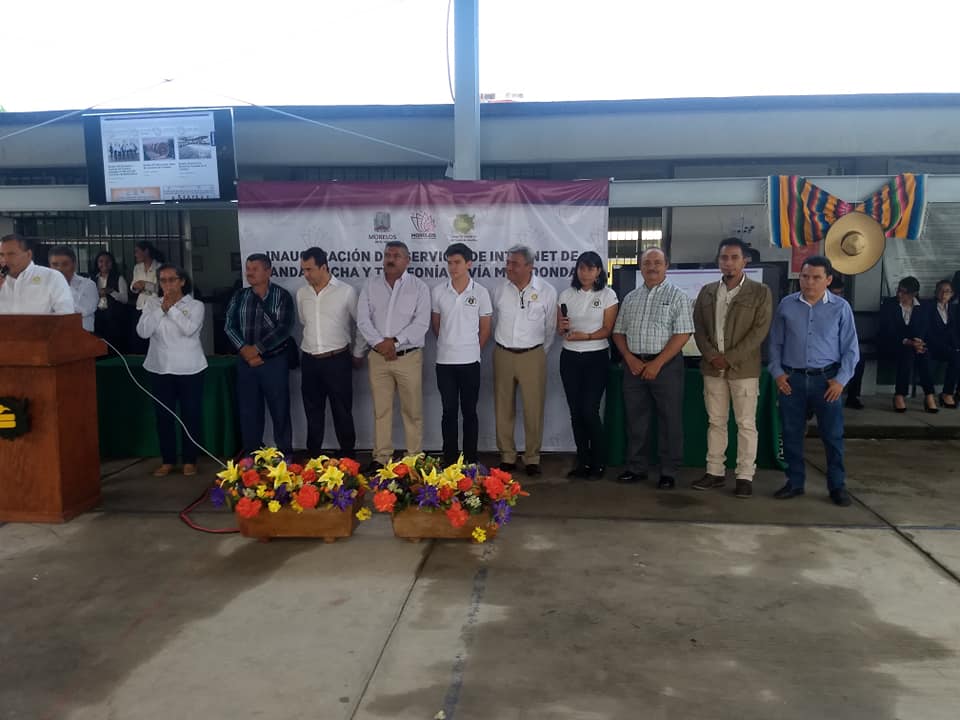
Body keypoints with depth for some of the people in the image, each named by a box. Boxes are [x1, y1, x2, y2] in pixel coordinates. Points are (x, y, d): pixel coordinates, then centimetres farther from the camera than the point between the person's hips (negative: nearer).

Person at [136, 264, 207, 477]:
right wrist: (162, 308, -12)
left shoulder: (195, 305, -1)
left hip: (189, 369, -2)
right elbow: (143, 331, -7)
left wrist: (172, 307, -14)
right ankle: (167, 461, 20)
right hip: (159, 368, 2)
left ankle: (189, 461, 15)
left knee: (190, 415, 3)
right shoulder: (151, 302, 5)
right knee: (163, 416, 8)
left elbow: (189, 328, -19)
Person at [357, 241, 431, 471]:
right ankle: (381, 457, 16)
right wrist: (379, 343, -13)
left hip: (408, 357, -2)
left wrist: (395, 341, -16)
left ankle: (414, 459, 12)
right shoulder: (371, 285, 8)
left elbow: (421, 323, -9)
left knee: (413, 410, 3)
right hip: (378, 357, 2)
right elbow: (363, 319, 1)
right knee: (381, 410, 7)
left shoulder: (419, 287, 0)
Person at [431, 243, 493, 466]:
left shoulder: (480, 292, -2)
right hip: (444, 361, 1)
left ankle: (470, 460, 14)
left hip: (470, 361, -1)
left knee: (469, 411, 5)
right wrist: (449, 344, 12)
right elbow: (435, 324, 12)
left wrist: (472, 350, 7)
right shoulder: (438, 292, 2)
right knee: (449, 411, 7)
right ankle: (449, 460, 15)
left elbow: (485, 329, 4)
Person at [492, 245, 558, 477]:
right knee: (504, 409, 7)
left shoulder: (547, 291, -5)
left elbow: (550, 327, 5)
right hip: (503, 354, 3)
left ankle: (532, 458, 13)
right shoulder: (500, 290, 2)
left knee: (534, 409, 0)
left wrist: (541, 353, 10)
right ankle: (507, 457, 18)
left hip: (532, 356, -2)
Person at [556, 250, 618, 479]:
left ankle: (598, 463, 6)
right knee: (575, 412, 4)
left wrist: (585, 336, -22)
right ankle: (583, 462, 15)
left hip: (596, 358, -3)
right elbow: (559, 329, 9)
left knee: (590, 410, -9)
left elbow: (607, 330, -6)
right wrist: (562, 328, -14)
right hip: (570, 358, 3)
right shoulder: (566, 295, 6)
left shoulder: (608, 295, -2)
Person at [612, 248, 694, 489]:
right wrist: (630, 359, -4)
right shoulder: (631, 298, 12)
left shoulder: (677, 296, -2)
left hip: (665, 364, -4)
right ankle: (636, 468, 20)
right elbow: (618, 332, 13)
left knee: (670, 420, 1)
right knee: (635, 418, 9)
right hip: (634, 365, 4)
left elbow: (682, 334, -10)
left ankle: (669, 472, 11)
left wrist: (657, 364, -14)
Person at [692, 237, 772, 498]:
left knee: (746, 424, 1)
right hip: (712, 368, 4)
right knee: (715, 422, 10)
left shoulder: (760, 292, -3)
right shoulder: (707, 291, 9)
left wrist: (729, 358, -14)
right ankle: (715, 472, 18)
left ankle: (745, 476, 9)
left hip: (744, 368, -4)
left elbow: (759, 331, -9)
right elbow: (698, 327, 7)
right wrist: (711, 356, -8)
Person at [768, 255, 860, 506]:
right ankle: (795, 482, 20)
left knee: (833, 434, 4)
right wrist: (777, 372, -2)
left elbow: (850, 348, 1)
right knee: (792, 433, 7)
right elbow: (775, 343, 8)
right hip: (792, 378, 2)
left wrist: (841, 380, -7)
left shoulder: (840, 307, -1)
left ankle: (837, 485, 17)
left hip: (826, 379, -1)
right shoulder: (786, 305, 3)